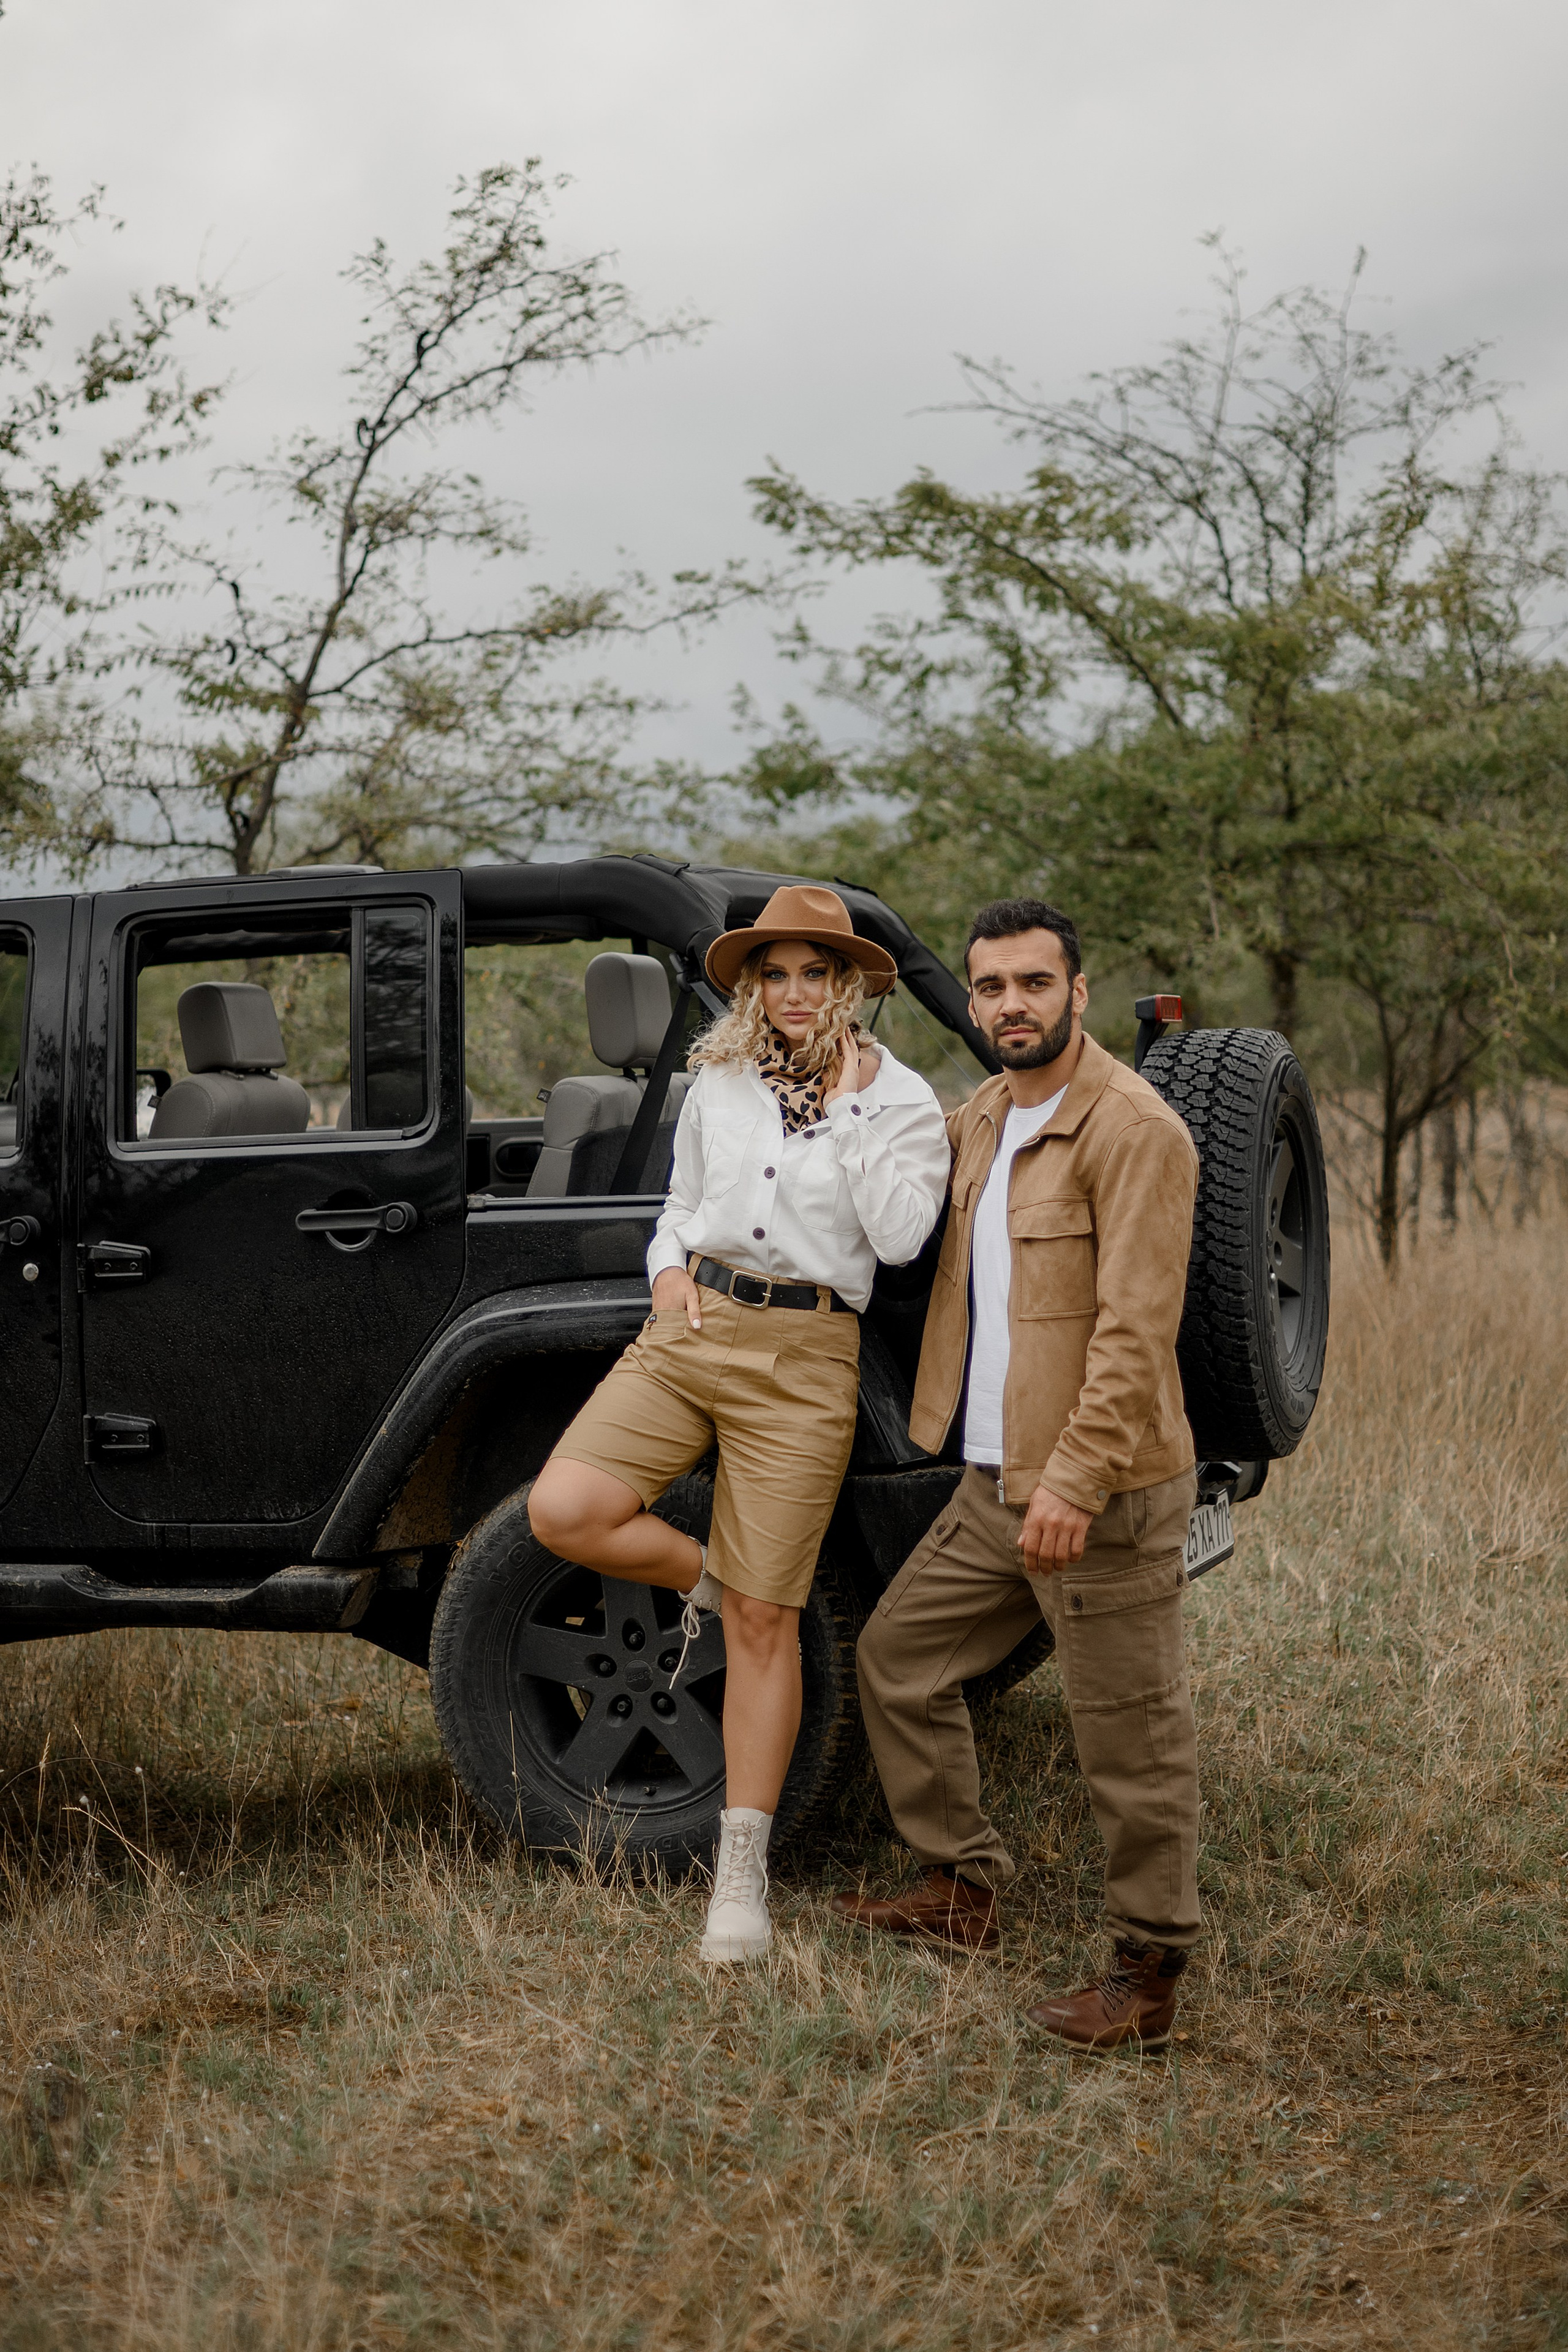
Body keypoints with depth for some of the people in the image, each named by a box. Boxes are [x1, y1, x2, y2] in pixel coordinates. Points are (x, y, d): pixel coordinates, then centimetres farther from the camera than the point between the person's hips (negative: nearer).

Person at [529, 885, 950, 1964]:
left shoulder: (901, 1100, 1)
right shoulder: (717, 1086, 12)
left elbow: (900, 1236, -12)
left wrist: (848, 1105, -10)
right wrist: (669, 1271, 3)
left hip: (802, 1360, -4)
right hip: (686, 1334, 4)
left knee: (763, 1622, -2)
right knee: (563, 1509, -19)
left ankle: (743, 1873, 8)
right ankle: (708, 1575, 11)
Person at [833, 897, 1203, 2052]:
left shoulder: (1135, 1131, -15)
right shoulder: (985, 1117, 12)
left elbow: (1134, 1330, -22)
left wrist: (1076, 1480, -26)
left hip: (1102, 1494, -9)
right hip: (995, 1485, 9)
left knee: (1130, 1738, -1)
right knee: (899, 1654, 17)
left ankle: (1152, 1972, 11)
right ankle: (964, 1888, 29)